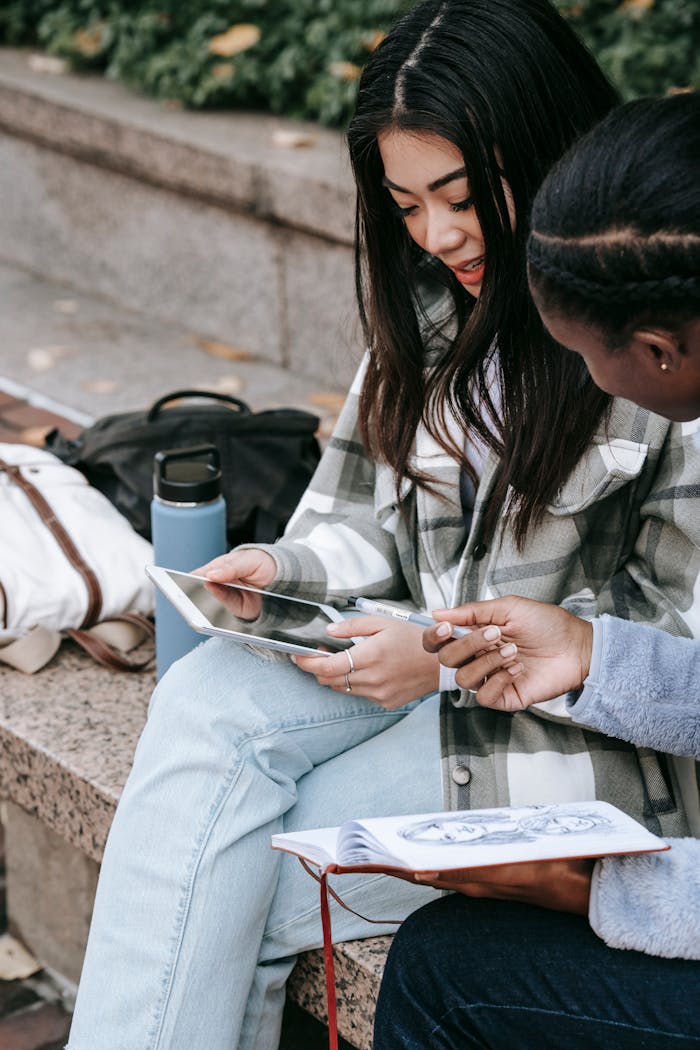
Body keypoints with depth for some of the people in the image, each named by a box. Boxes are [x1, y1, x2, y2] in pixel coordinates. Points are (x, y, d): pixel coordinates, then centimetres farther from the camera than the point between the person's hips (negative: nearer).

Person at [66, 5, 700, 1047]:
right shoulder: (433, 301, 7)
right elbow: (372, 514, 14)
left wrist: (451, 658, -20)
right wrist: (286, 572, -8)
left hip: (590, 730, -6)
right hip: (434, 660, 7)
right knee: (203, 699, -20)